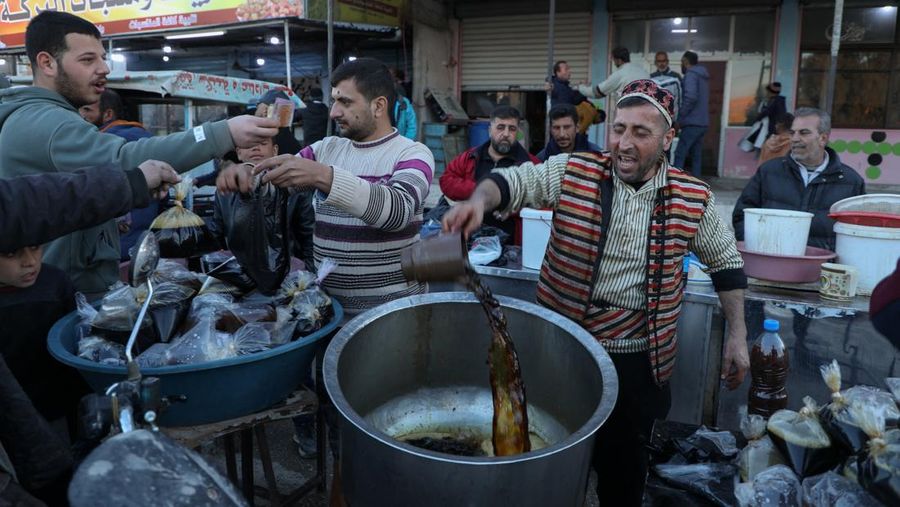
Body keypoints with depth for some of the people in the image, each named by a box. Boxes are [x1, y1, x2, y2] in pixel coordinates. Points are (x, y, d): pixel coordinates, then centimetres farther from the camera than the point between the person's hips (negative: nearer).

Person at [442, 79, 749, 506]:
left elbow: (725, 261, 8)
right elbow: (511, 181, -15)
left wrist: (738, 335, 6)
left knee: (624, 461, 18)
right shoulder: (572, 172, -7)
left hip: (637, 357, 1)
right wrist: (478, 201, -37)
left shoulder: (694, 199, -3)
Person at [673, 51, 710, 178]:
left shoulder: (691, 74, -7)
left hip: (692, 123, -9)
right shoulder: (702, 75, 20)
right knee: (696, 156, 8)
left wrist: (679, 116, -13)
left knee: (679, 154, -8)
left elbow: (691, 97, -21)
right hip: (702, 123, 9)